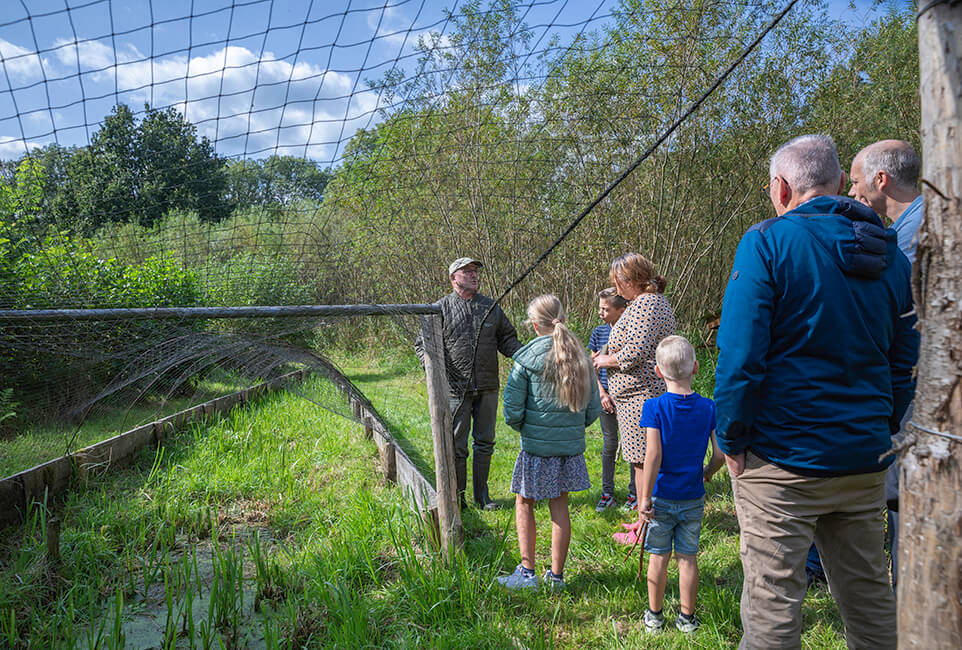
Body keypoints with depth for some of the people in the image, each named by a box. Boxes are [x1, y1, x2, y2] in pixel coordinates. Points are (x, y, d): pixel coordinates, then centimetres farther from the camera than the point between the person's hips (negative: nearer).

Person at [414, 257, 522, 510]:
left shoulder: (491, 306, 11)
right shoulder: (441, 308, 1)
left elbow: (507, 338, 16)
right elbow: (422, 344, 2)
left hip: (487, 388, 3)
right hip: (456, 388, -3)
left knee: (485, 442, 11)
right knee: (456, 445, 3)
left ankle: (482, 494, 25)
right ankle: (457, 496, 19)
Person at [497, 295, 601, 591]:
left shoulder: (528, 358, -12)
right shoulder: (580, 356, 2)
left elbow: (512, 409, -11)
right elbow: (594, 408, 7)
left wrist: (521, 427, 8)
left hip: (537, 445, -4)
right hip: (572, 445, 5)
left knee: (524, 503, 11)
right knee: (559, 505, 13)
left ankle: (527, 572, 12)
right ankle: (556, 575, 22)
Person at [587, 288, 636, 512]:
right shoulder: (599, 332, 3)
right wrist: (602, 393, -4)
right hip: (607, 396, 3)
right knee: (609, 444, 9)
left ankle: (634, 493, 19)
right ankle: (607, 494, 18)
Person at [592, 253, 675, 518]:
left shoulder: (643, 305, -16)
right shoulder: (658, 301, 18)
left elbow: (636, 352, -26)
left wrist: (606, 360, -9)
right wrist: (610, 355, 16)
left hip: (640, 396, -11)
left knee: (643, 462, -4)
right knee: (650, 460, 16)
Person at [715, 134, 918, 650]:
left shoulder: (767, 242, -9)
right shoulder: (888, 254, 10)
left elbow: (740, 355, -16)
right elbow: (906, 363, 13)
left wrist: (732, 439, -8)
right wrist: (882, 432, 20)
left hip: (784, 457, -6)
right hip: (865, 460, 6)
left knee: (772, 602, 2)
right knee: (868, 595, 19)